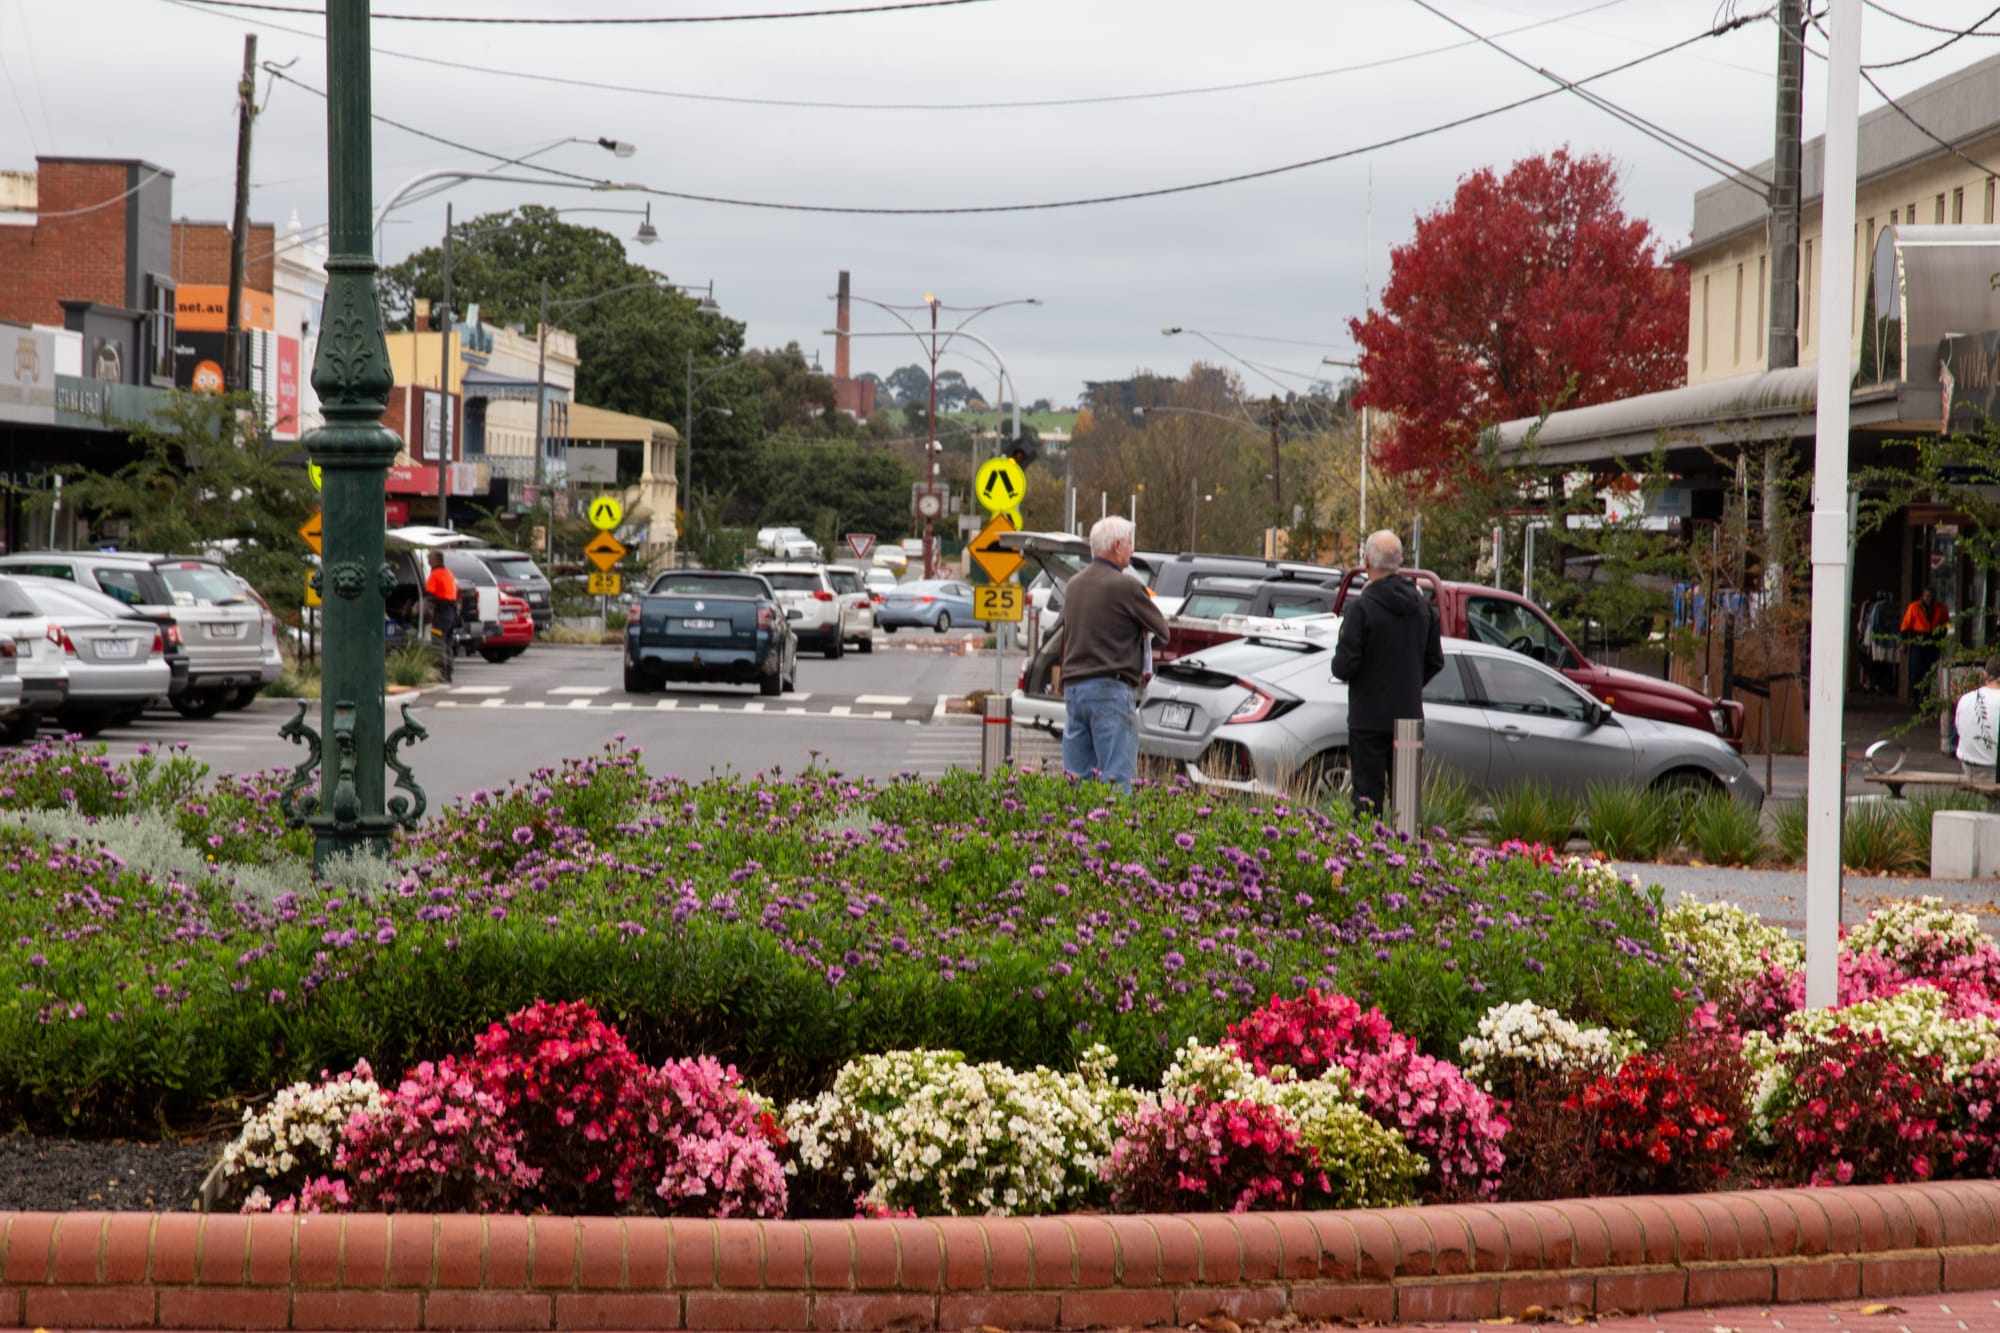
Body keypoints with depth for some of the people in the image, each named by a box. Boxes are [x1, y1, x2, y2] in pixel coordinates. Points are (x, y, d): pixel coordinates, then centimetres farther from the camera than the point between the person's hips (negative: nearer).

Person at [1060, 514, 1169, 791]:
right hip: (1111, 688, -7)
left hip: (1073, 687, 7)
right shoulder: (1125, 586, -9)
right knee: (1117, 777, -7)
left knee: (1076, 776, 8)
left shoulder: (1074, 585, 14)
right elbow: (1162, 631, -2)